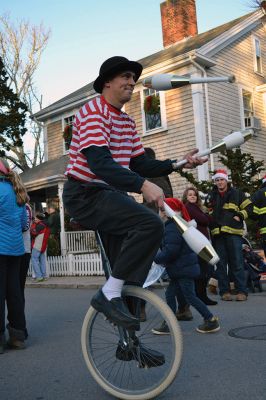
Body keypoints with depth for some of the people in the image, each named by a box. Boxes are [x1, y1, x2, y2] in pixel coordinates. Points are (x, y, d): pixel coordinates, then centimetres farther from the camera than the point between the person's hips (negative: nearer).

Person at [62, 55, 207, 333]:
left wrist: (176, 164, -4)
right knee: (150, 225, -29)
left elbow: (139, 164, 10)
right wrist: (143, 185, -41)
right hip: (85, 195, -10)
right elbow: (100, 164, -29)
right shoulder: (93, 112, -14)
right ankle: (109, 294, -18)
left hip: (111, 195, 10)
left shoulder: (127, 122, 15)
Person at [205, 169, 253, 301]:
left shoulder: (236, 193, 7)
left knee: (237, 263, -4)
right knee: (221, 264, 4)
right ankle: (224, 291, 11)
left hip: (233, 232, -3)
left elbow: (248, 206, 9)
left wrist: (240, 216, -6)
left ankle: (242, 291, 2)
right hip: (217, 234, 3)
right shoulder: (211, 196, 15)